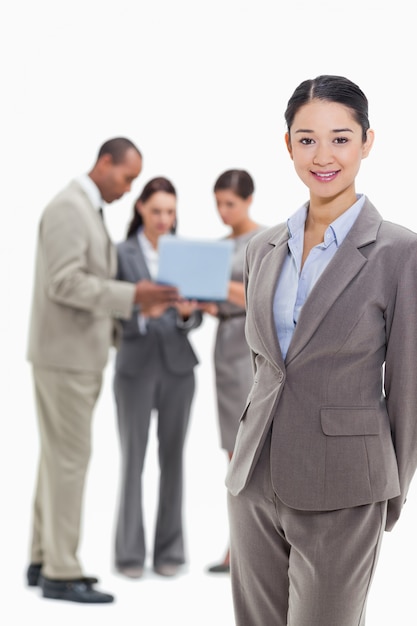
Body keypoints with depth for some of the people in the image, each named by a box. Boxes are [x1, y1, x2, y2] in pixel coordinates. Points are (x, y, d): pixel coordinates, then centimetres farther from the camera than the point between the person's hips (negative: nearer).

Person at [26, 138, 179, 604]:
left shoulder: (88, 211, 18)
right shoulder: (67, 207, -15)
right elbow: (64, 283, -23)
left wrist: (121, 327, 15)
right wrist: (131, 296, -26)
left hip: (79, 352, 10)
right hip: (64, 354, -10)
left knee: (59, 457, 12)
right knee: (70, 459, -9)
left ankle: (44, 560, 17)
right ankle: (61, 573, -5)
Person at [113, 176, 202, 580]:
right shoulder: (121, 254, 0)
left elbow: (196, 318, 7)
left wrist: (187, 312, -16)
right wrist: (140, 310, -24)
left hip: (177, 365, 3)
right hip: (135, 365, -3)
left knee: (173, 457, 6)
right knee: (133, 459, -2)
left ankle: (169, 550, 13)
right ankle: (129, 552, 6)